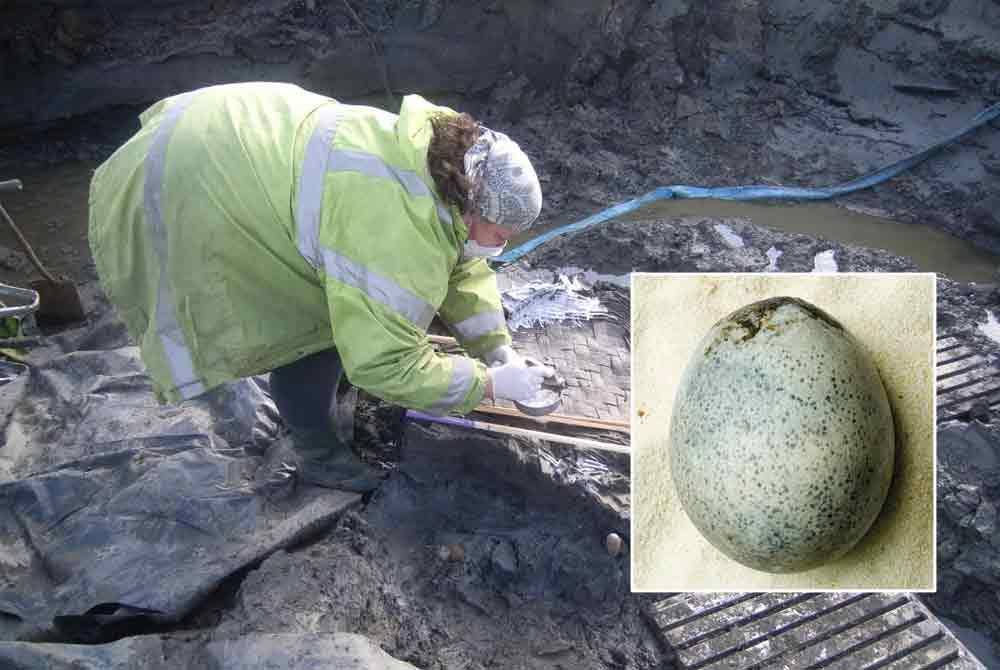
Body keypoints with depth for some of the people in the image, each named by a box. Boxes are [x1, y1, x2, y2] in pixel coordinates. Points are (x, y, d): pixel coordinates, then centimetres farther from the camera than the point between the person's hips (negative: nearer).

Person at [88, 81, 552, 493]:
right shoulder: (399, 236, -34)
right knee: (309, 325, -9)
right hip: (193, 188, -9)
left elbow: (462, 268, 7)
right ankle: (316, 456, 13)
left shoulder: (440, 156, -4)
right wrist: (490, 383, -20)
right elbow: (385, 364, -30)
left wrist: (501, 353, 1)